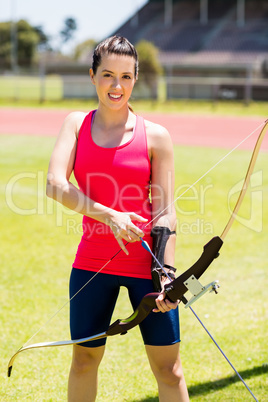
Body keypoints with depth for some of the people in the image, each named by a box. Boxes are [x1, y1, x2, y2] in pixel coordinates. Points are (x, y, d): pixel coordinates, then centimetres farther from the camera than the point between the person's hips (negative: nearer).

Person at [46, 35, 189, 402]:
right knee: (84, 358, 13)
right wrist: (109, 215, -24)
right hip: (92, 260, 2)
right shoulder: (76, 124, 3)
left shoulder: (155, 136, -3)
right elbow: (55, 185, -11)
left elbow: (165, 212, -4)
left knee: (168, 368, 2)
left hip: (145, 261, -2)